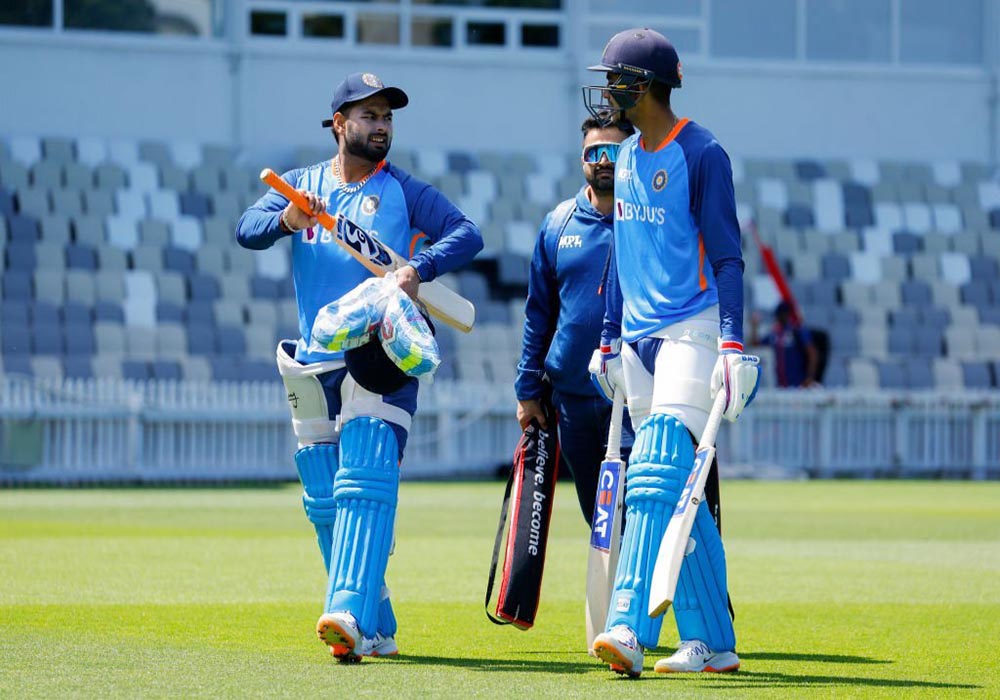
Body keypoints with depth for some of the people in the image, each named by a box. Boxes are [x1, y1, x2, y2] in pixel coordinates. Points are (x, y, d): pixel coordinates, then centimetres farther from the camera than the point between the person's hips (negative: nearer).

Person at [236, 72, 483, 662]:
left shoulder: (402, 192, 5)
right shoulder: (302, 186, 12)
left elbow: (468, 233, -6)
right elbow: (247, 230, -3)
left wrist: (420, 268, -24)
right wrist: (286, 220, -25)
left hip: (381, 360, -4)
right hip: (313, 366, 4)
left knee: (365, 485, -19)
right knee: (324, 502, 7)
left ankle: (352, 613, -31)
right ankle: (377, 627, 18)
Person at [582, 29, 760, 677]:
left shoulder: (701, 154, -8)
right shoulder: (627, 156, 15)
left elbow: (726, 255, -12)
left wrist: (732, 344, -19)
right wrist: (610, 339, 20)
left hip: (692, 331, -8)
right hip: (638, 341, 8)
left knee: (657, 477, -19)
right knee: (678, 495, 7)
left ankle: (631, 627, -29)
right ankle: (712, 642, 11)